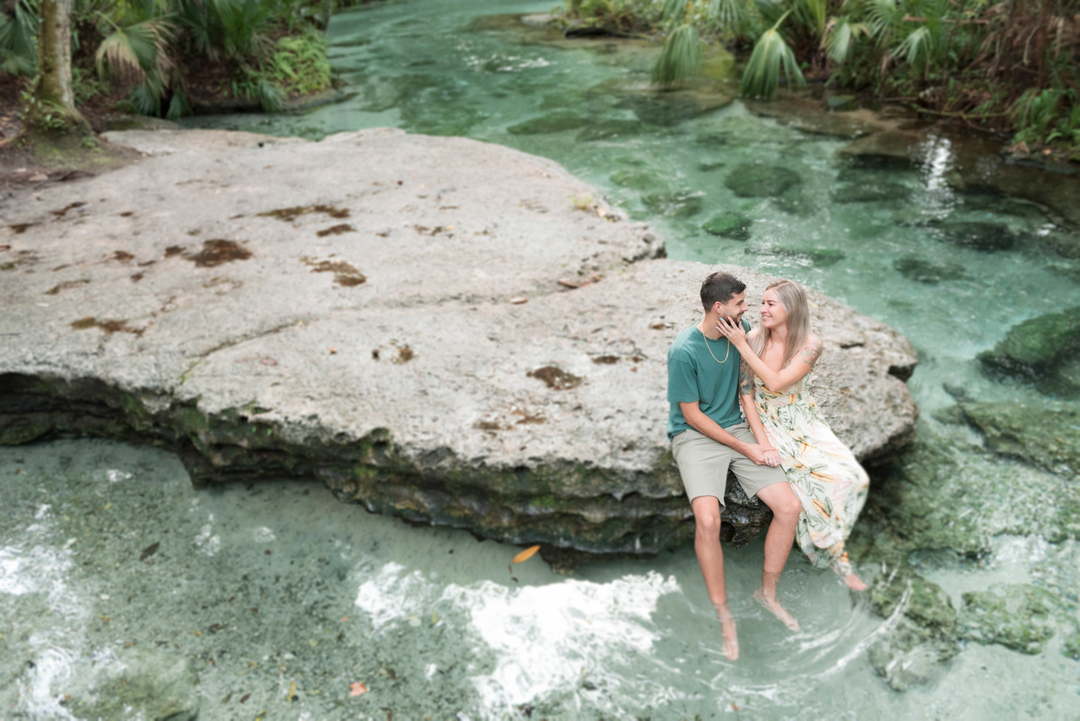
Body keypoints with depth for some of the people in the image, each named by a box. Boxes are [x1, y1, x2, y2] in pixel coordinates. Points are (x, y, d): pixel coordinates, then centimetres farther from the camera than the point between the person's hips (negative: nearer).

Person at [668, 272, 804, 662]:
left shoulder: (741, 331, 2)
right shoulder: (684, 350, -17)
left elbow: (745, 386, 11)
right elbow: (692, 415, -12)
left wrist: (760, 436, -2)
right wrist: (746, 449, -12)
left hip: (737, 429, 6)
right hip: (695, 436, -6)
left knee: (790, 507, -9)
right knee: (707, 519, -29)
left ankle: (767, 593, 13)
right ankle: (723, 614, -8)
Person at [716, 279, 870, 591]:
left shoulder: (810, 344, -12)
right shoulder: (753, 338, -10)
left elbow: (775, 382, -25)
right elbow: (746, 393, -6)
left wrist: (741, 345, -25)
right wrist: (762, 440, -15)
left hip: (803, 421, 2)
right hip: (768, 422, -2)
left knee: (849, 477, -19)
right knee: (814, 482, -23)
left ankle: (828, 546, 4)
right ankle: (836, 557, -1)